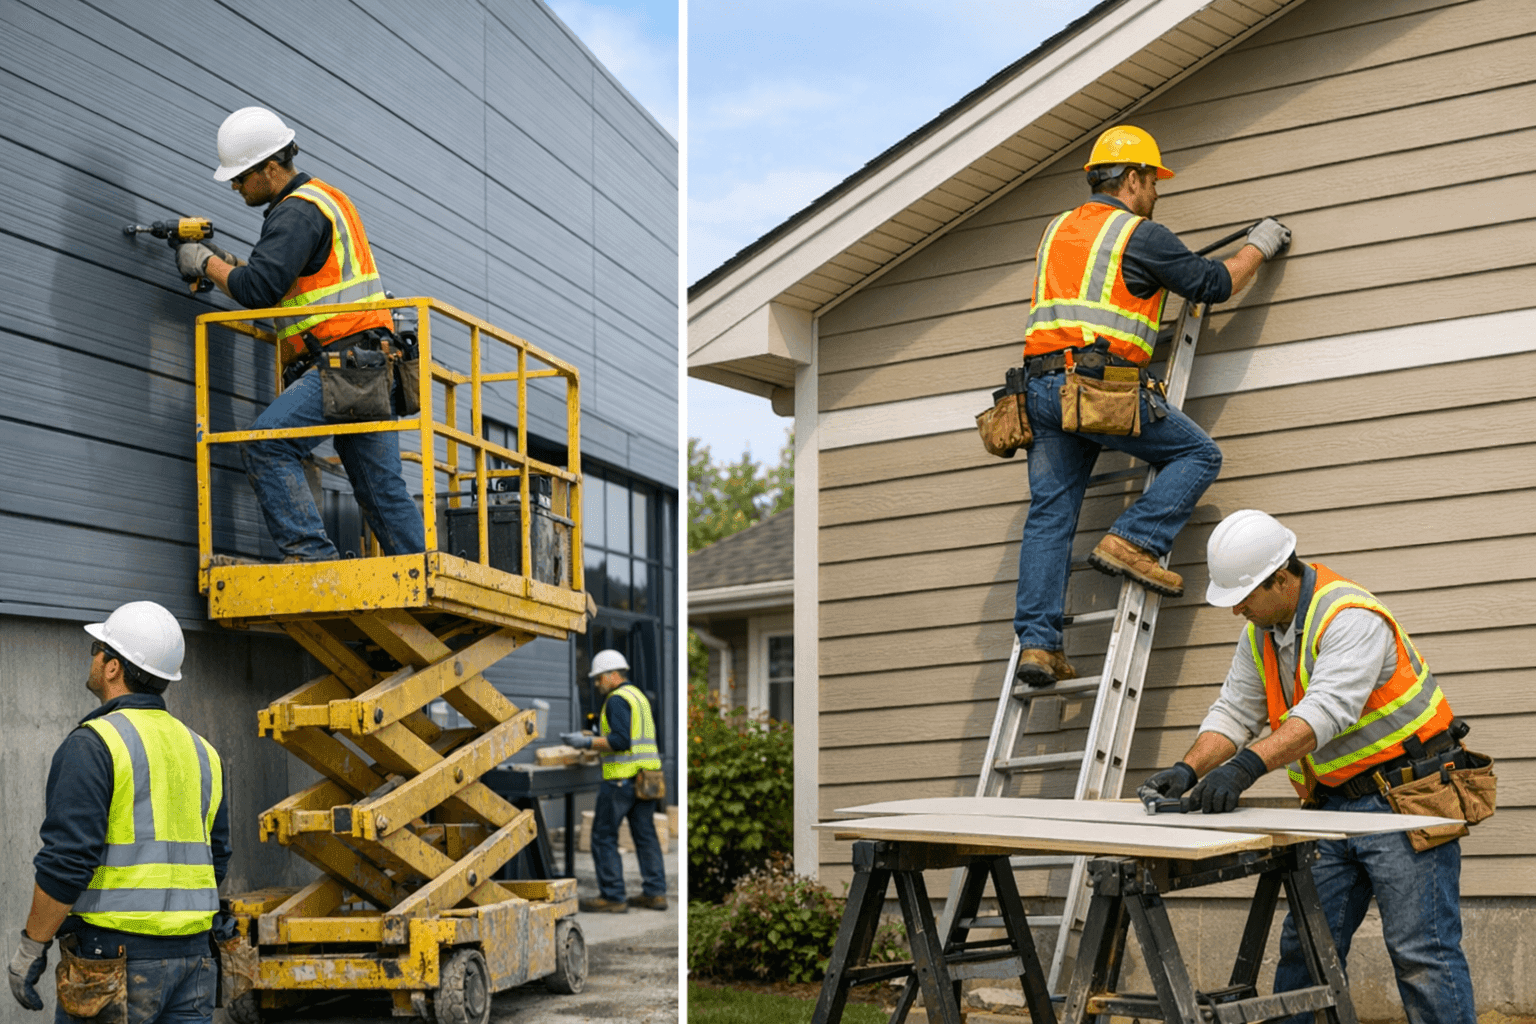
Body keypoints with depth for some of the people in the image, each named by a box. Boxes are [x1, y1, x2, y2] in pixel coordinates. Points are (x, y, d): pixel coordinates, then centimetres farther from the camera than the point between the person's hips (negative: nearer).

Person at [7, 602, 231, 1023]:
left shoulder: (92, 745, -10)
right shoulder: (200, 750, 12)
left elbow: (66, 861, -17)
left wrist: (31, 947, -7)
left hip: (114, 956, -7)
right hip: (191, 955, 7)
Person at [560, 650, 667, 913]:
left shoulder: (617, 699, -11)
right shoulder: (639, 696, 19)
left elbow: (620, 741, -20)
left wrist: (587, 742, -14)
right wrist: (596, 739, 22)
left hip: (622, 777, -9)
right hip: (647, 774, 9)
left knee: (604, 836, -2)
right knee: (645, 835, 11)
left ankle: (613, 897, -2)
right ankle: (655, 892, 11)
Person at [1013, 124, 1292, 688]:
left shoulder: (1055, 230, 23)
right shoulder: (1142, 234, 2)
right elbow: (1214, 282, 9)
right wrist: (1259, 246, 26)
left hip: (1040, 383, 7)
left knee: (1049, 514, 4)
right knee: (1198, 454, 7)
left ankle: (1036, 642, -2)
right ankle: (1132, 540, -10)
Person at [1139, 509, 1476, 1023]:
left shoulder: (1352, 618, -21)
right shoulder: (1260, 633, 7)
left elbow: (1326, 710, -34)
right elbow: (1233, 712, 5)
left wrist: (1247, 764, -44)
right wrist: (1189, 770, -13)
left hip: (1405, 801, -8)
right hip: (1334, 804, 8)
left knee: (1421, 952, -7)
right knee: (1305, 946, 7)